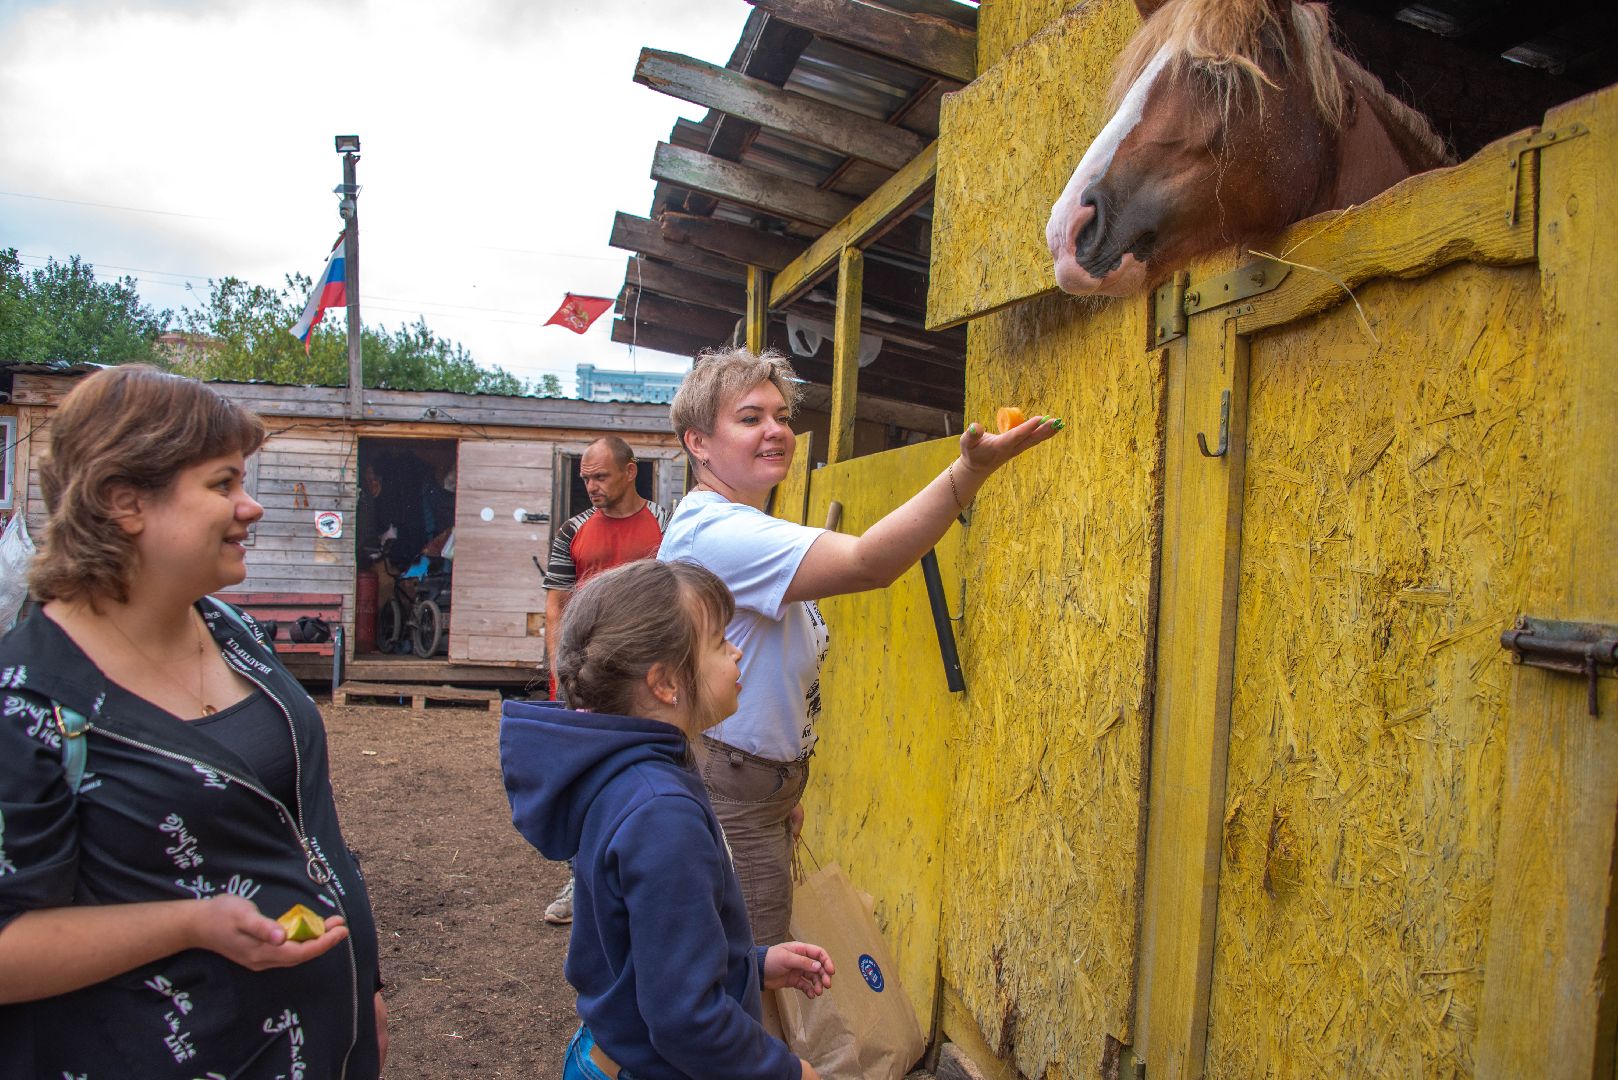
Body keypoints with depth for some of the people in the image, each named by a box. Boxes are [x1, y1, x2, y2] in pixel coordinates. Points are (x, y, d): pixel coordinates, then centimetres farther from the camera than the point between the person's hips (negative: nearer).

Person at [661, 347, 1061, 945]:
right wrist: (971, 469, -46)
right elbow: (866, 564, -37)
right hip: (729, 804, -11)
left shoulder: (745, 530, 14)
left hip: (760, 787, 11)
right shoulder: (714, 533, -23)